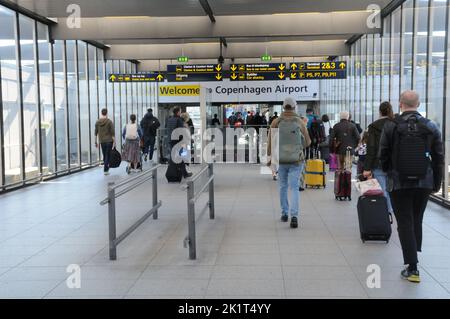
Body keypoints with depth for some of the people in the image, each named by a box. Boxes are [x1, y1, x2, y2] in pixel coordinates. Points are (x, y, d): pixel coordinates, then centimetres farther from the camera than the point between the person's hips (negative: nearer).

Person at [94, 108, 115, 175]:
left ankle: (106, 167, 24)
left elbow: (96, 133, 6)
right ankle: (105, 170, -3)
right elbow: (112, 133, -10)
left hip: (102, 141, 4)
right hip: (109, 140, -4)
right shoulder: (109, 122, -9)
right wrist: (114, 141, -4)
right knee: (108, 155, 1)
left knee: (104, 155, 16)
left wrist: (96, 142, 13)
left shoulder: (97, 122, 3)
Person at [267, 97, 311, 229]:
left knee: (283, 187, 16)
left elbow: (270, 142, -3)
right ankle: (294, 215, -15)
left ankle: (284, 213, 25)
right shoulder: (300, 122, -4)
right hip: (296, 160, -1)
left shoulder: (276, 122, -5)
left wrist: (270, 156, 9)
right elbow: (307, 142, 4)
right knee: (294, 188, -1)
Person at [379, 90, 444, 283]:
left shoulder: (391, 127, -8)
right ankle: (414, 255, 31)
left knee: (405, 223, 2)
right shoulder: (431, 127, -1)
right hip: (424, 183, 3)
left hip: (399, 183, -3)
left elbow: (383, 155, -3)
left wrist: (389, 173, 16)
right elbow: (438, 158, 2)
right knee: (417, 220, 19)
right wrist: (437, 183, 12)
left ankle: (412, 268, 0)